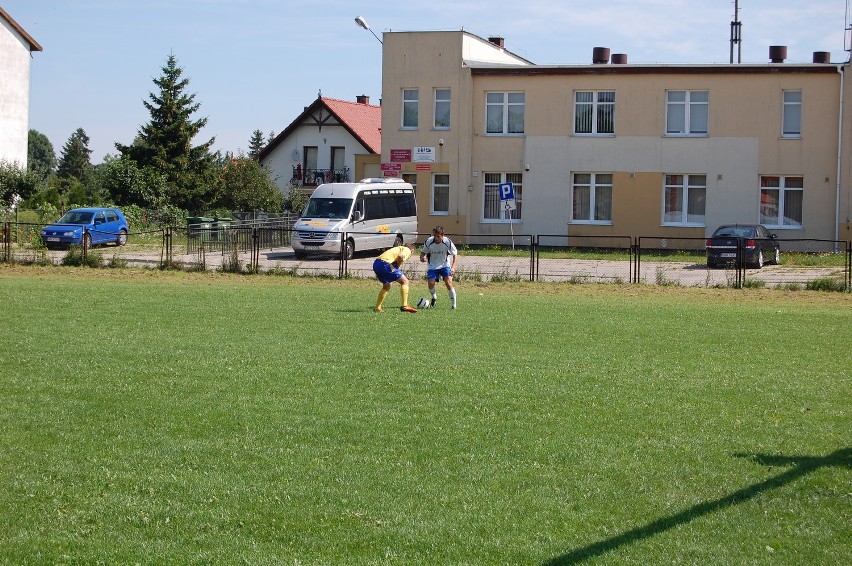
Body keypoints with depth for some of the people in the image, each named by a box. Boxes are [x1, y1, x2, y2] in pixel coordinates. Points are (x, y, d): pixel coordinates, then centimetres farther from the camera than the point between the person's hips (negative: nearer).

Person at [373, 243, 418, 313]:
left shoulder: (399, 248, 33)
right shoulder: (407, 250, 7)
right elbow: (400, 256, -15)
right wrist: (397, 267, -1)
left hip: (376, 264, 9)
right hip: (384, 264, -9)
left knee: (387, 286, 28)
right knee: (405, 281, 0)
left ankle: (377, 308, 30)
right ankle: (404, 306, -8)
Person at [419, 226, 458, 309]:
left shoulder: (447, 242, -17)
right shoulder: (429, 241, -16)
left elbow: (455, 254, -7)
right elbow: (423, 252, 0)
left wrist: (453, 267, -19)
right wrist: (422, 257, -24)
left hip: (444, 265, -1)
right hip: (433, 266, 1)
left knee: (448, 283, -18)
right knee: (431, 283, -14)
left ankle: (453, 305, -7)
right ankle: (434, 298, 20)